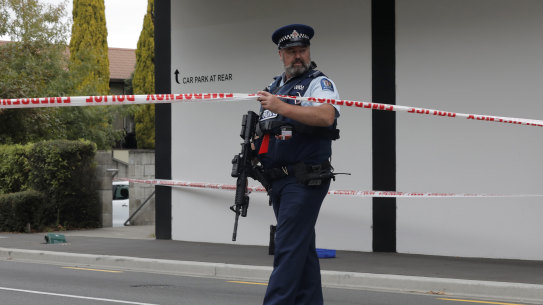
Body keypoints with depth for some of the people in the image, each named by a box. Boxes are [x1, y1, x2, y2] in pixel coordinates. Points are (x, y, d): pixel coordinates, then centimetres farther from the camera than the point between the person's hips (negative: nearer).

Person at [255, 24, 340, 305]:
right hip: (278, 180, 8)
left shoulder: (319, 83, -3)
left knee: (288, 248, -12)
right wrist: (253, 147, 8)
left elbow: (326, 116, -24)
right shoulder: (273, 87, 20)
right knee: (302, 248, 11)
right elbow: (264, 132, 30)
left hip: (305, 180, -8)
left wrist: (280, 106, -24)